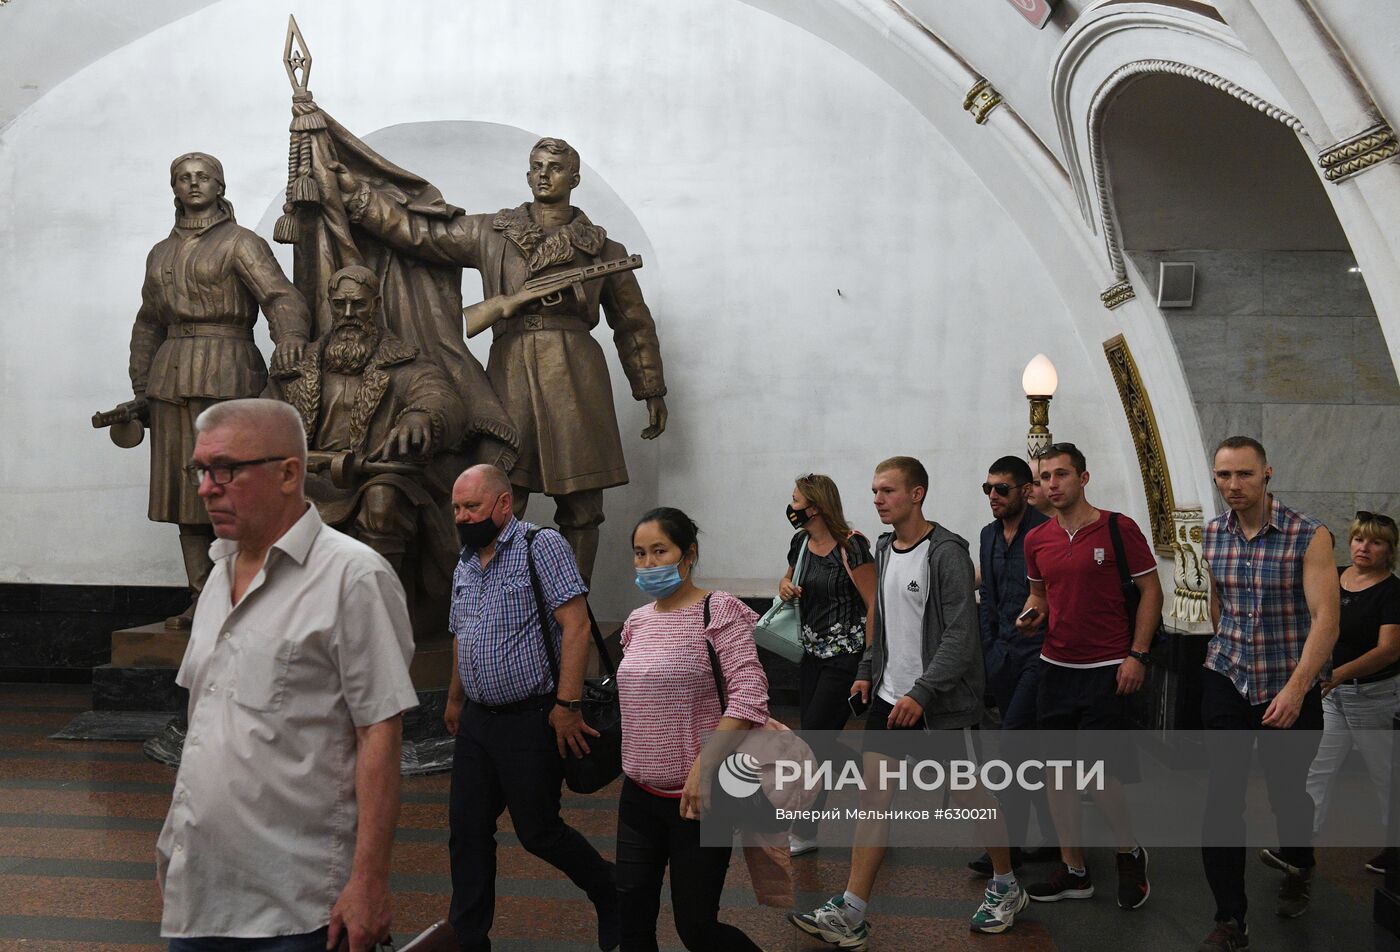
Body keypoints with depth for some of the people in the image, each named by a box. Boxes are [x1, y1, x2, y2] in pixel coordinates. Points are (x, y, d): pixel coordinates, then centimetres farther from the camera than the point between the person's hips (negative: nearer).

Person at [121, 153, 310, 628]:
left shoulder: (240, 243, 1)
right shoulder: (161, 253, 20)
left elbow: (281, 296, -14)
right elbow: (148, 325, 26)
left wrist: (290, 335, -36)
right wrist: (142, 389, 19)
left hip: (227, 375, -6)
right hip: (172, 378, 6)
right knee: (184, 494, 5)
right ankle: (201, 600, 11)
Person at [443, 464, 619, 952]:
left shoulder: (542, 546, -11)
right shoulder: (464, 566, 12)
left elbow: (575, 624, -18)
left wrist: (567, 704, -23)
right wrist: (455, 701, 25)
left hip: (530, 720, -7)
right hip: (476, 721, 7)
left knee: (538, 831, 2)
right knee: (467, 830, 8)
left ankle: (610, 892, 27)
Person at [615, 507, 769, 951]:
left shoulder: (718, 610, -11)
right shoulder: (638, 621, 9)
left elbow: (749, 694, -20)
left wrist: (704, 766, -25)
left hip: (699, 796, -6)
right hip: (640, 794, 6)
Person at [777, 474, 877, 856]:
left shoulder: (850, 545, -16)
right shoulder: (800, 542, 7)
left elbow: (874, 604, -15)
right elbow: (790, 581, 26)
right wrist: (785, 586, 1)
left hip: (846, 655, -8)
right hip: (812, 653, 8)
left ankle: (802, 834, 4)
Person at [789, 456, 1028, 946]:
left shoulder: (946, 553, -16)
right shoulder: (885, 548, 8)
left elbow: (960, 635, -21)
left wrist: (922, 692, -25)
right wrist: (868, 670, 13)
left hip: (943, 700, -6)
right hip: (891, 695, 7)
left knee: (970, 794, 8)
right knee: (873, 794, 0)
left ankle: (1006, 887, 32)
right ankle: (850, 915, 1)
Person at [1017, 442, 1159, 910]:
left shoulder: (1119, 528, -7)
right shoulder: (1036, 539, 7)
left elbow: (1150, 590, -4)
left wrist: (1138, 654, -11)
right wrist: (1032, 615, -1)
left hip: (1106, 672, -5)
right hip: (1055, 669, 5)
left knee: (1101, 774, -7)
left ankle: (1130, 853, 21)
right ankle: (1074, 870, 21)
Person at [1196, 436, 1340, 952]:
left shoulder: (1309, 536, -14)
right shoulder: (1213, 534, 1)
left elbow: (1326, 617, -20)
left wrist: (1295, 689, -28)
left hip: (1288, 687, -3)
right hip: (1226, 679, 3)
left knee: (1286, 789, 14)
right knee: (1221, 796, -5)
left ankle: (1298, 864, 48)